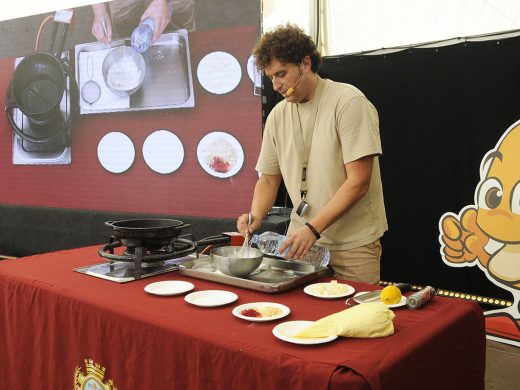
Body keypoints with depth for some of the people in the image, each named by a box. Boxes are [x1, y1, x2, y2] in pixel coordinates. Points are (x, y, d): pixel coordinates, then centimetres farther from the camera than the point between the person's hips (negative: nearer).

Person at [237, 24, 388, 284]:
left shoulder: (348, 101, -12)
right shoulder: (277, 116, 5)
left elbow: (358, 182, -17)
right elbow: (269, 178, 12)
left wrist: (313, 229, -22)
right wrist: (255, 216, -7)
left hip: (352, 244, -4)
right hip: (302, 237, 5)